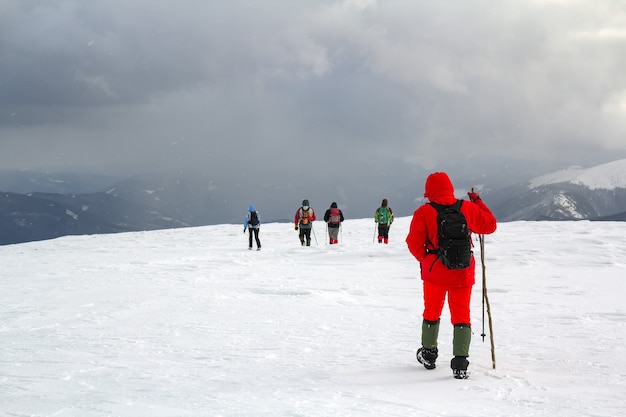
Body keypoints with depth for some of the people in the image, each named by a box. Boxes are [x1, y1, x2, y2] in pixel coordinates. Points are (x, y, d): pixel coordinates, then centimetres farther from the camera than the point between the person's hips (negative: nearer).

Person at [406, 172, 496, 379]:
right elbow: (490, 225, 11)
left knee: (432, 312, 18)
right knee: (461, 315, 5)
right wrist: (478, 202, 22)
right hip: (463, 273, 1)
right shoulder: (468, 208, -2)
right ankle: (460, 361, -7)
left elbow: (414, 243, -8)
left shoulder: (424, 213, -9)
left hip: (435, 271, -1)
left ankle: (429, 354, 33)